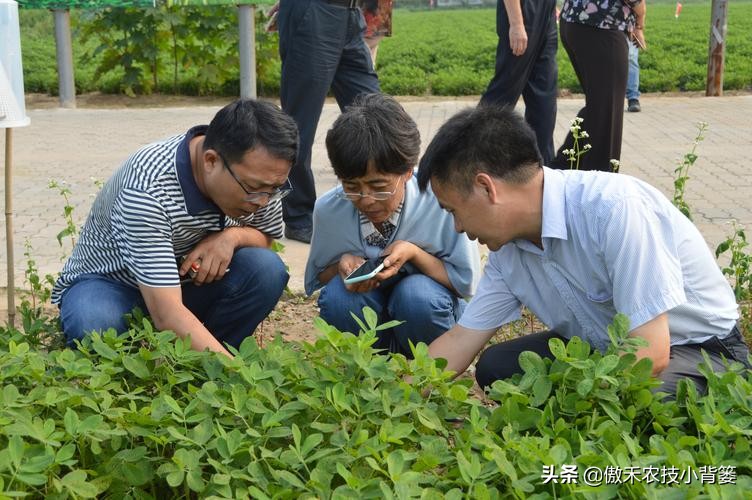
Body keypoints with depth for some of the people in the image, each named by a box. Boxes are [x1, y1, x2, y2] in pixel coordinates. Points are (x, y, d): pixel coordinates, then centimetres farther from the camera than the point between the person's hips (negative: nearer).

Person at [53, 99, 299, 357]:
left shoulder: (260, 173, -16)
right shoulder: (147, 190, -36)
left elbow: (267, 237, 3)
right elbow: (166, 314, -41)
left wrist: (233, 236, -22)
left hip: (192, 280, 5)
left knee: (267, 270, -23)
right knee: (95, 327, -38)